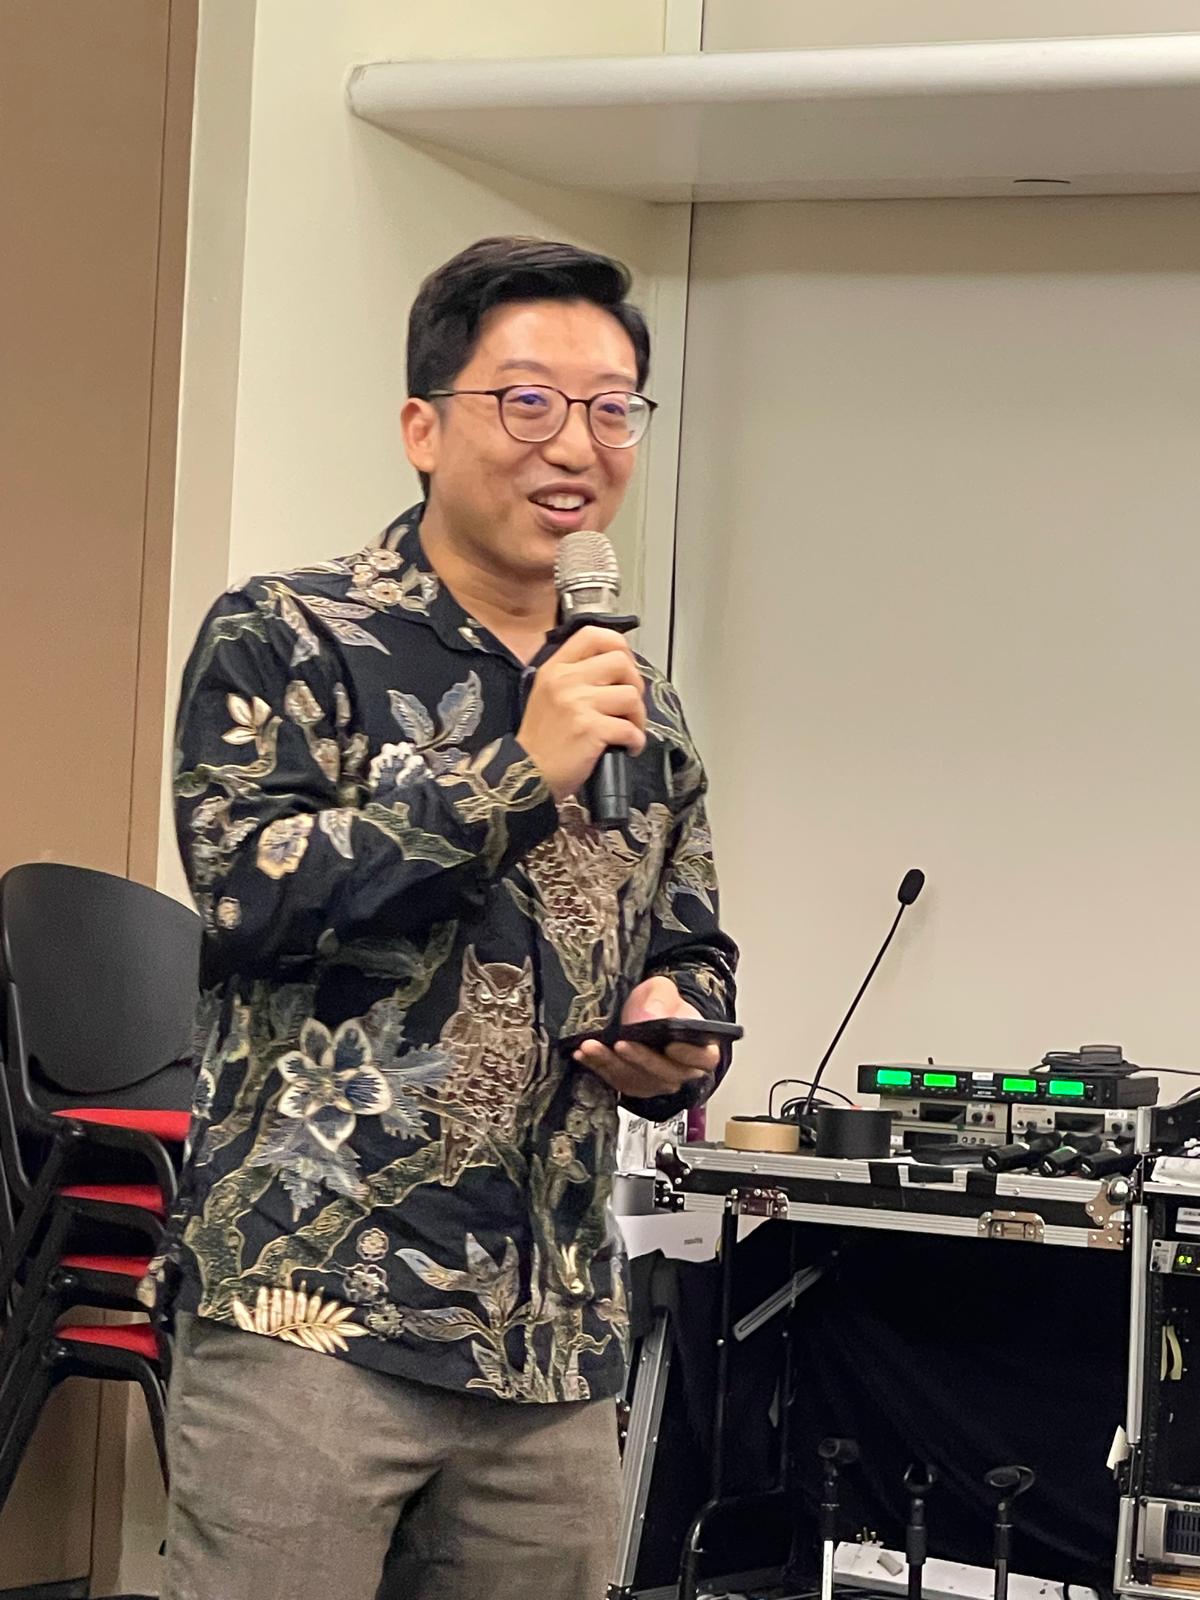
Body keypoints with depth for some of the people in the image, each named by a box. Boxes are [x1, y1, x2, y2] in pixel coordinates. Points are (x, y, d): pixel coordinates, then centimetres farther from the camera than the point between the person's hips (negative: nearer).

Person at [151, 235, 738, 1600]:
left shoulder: (639, 710, 16)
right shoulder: (284, 639, -1)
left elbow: (694, 954, 25)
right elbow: (246, 885, -14)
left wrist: (678, 1036, 1)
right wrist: (519, 777, -14)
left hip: (557, 1350, 6)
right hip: (310, 1315, -5)